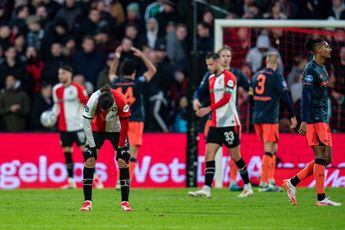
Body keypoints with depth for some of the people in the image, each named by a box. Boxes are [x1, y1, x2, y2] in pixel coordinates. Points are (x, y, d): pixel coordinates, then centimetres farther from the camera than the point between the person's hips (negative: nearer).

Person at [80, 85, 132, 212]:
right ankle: (87, 202, -8)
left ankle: (125, 202, -4)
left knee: (123, 161, -11)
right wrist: (92, 145, -20)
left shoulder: (120, 100, -33)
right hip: (97, 129, 0)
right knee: (89, 159, -12)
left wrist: (121, 145, -15)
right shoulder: (93, 101, -33)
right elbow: (86, 122, -22)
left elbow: (124, 123, -20)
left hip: (116, 129, 0)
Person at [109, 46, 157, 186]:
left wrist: (116, 58, 26)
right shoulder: (137, 83, -6)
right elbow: (152, 70, 8)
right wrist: (142, 56, 9)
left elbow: (111, 74, 26)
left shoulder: (116, 84, 2)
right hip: (135, 122, -3)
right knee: (132, 153, -6)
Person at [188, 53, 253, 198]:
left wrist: (209, 109, -26)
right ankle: (206, 189, -11)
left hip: (230, 123, -7)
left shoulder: (228, 77, -10)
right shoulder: (211, 79, 14)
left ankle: (248, 187, 15)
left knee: (235, 156, 1)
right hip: (215, 124, 7)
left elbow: (226, 99, -19)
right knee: (209, 154, -6)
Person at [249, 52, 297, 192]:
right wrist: (292, 116, -6)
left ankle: (271, 181, 14)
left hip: (257, 118, 7)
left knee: (273, 149, 17)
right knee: (269, 151, -5)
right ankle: (263, 183, -10)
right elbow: (286, 97, -13)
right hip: (270, 118, -7)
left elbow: (250, 98, 17)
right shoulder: (276, 77, -7)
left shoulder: (256, 76, 12)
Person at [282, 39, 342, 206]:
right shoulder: (311, 69, -12)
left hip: (322, 120, 10)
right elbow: (306, 95, -18)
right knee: (321, 157, -8)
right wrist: (305, 121, -24)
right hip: (314, 119, -10)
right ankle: (321, 198, -5)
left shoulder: (322, 69, 18)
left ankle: (292, 182, 13)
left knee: (326, 159, 8)